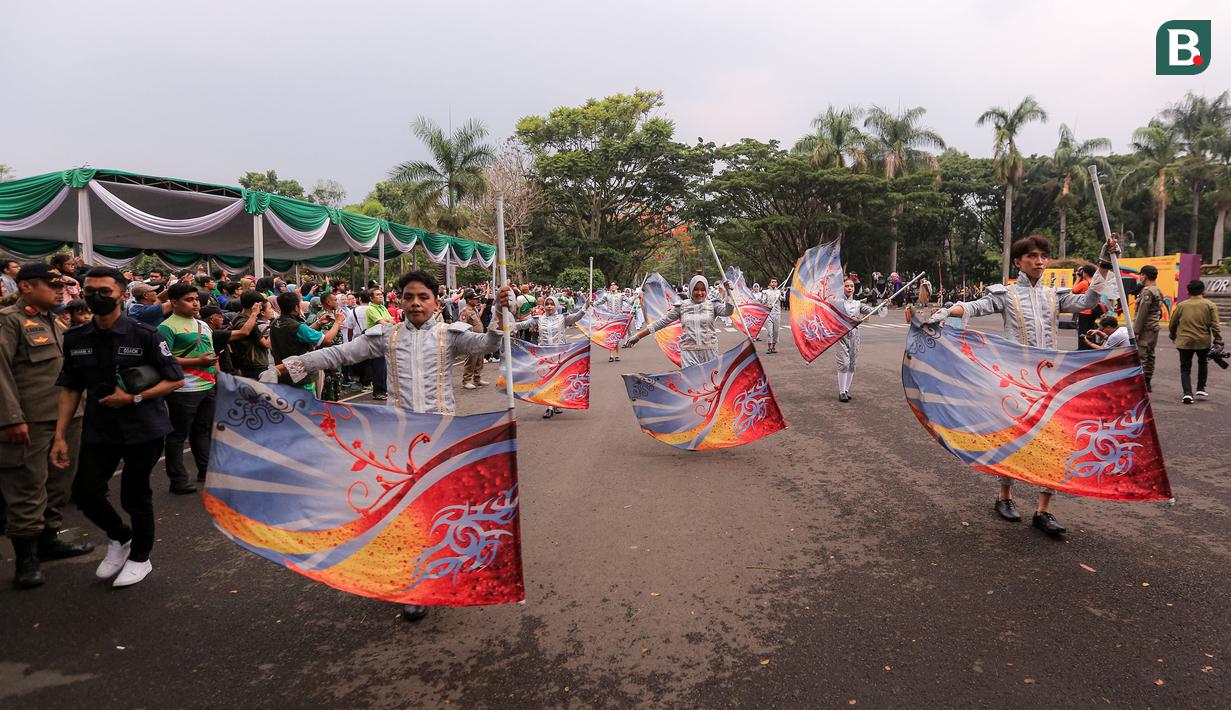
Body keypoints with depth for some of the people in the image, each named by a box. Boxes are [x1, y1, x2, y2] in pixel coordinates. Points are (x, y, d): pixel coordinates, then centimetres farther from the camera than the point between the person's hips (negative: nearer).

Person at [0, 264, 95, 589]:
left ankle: (48, 539, 29)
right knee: (28, 490, -1)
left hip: (67, 419, 8)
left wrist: (77, 410, 21)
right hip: (31, 424, -8)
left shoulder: (55, 324, 18)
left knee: (58, 485, 16)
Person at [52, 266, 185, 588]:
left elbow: (176, 380, -6)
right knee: (84, 492, 1)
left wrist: (134, 398, -17)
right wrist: (60, 436, 3)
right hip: (99, 428, 4)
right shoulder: (75, 338, 4)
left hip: (142, 428, -4)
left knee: (134, 495, 4)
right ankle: (119, 537, 32)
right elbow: (69, 389, 8)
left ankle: (140, 557, 27)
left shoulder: (144, 335, -9)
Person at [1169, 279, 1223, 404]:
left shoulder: (1181, 305, 2)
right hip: (1203, 341, 1)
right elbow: (1215, 325, -6)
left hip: (1185, 342, 0)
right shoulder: (1210, 305, -1)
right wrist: (1218, 342, -2)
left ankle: (1187, 393, -10)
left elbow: (1172, 324, 9)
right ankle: (1201, 389, 24)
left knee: (1185, 368, 5)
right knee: (1203, 363, 26)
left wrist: (1173, 337, 25)